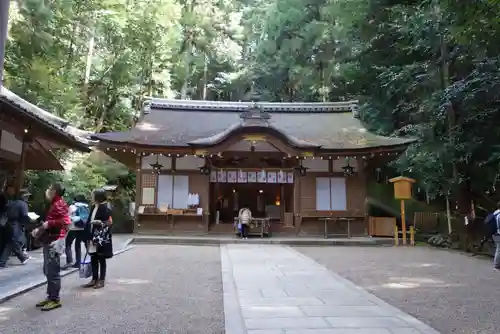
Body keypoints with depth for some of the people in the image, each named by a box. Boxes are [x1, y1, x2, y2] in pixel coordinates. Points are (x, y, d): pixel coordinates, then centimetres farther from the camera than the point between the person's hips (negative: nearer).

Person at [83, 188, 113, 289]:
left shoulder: (104, 208, -12)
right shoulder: (94, 207, 10)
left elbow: (110, 222, -11)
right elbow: (90, 221, 16)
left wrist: (100, 222, -23)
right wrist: (89, 236, 11)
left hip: (102, 237, -7)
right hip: (93, 236, 7)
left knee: (101, 259, 2)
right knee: (93, 259, 11)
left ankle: (101, 280, 11)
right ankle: (94, 279, 21)